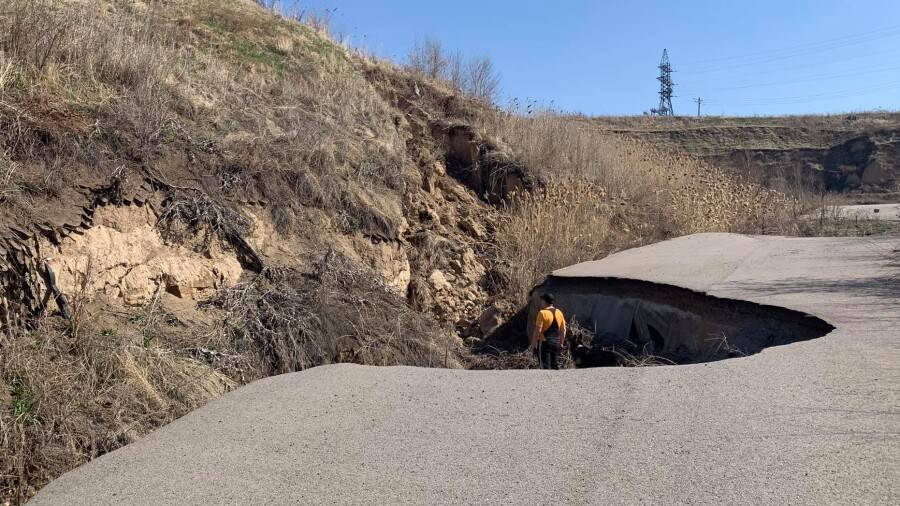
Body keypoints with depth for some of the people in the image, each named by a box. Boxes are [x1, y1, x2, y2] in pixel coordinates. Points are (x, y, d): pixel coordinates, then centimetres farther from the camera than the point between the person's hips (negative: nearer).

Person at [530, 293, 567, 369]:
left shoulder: (542, 313, -12)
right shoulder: (559, 313, 8)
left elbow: (538, 330, -15)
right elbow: (563, 330, 11)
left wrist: (533, 344, -9)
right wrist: (561, 343, 19)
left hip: (545, 343, -6)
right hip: (556, 343, 6)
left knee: (545, 366, -4)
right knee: (555, 366, 13)